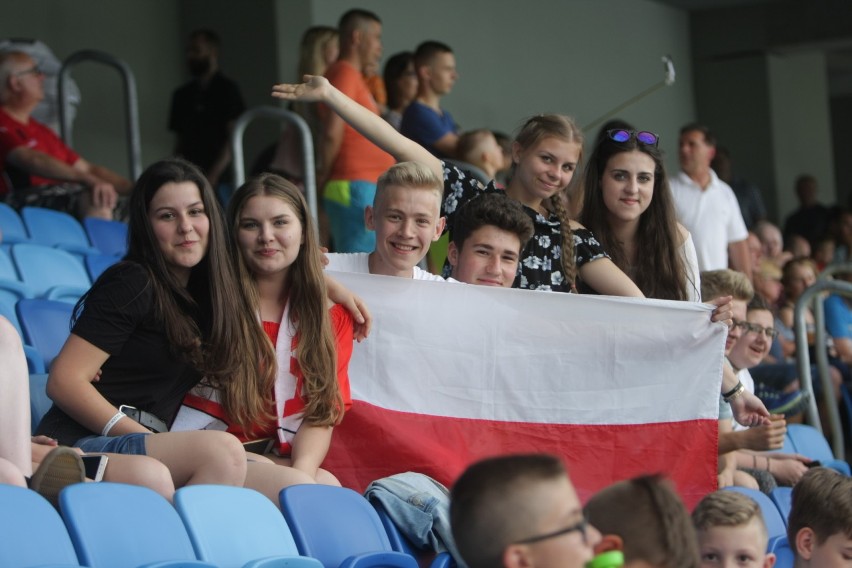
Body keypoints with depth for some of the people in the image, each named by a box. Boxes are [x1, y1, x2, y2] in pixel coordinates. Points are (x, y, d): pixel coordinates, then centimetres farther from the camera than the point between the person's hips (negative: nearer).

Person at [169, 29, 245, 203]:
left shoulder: (227, 89, 3)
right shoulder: (182, 95, 19)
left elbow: (234, 138, -5)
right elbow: (180, 141, 18)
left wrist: (213, 175, -14)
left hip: (221, 181, -4)